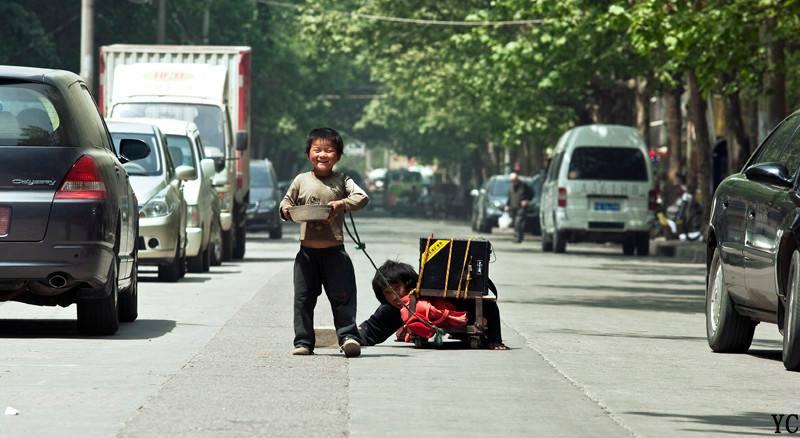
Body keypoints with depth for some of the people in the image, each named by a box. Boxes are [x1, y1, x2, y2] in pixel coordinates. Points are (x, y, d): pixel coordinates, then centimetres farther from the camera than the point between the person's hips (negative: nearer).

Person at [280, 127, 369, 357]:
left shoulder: (341, 181, 1)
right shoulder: (301, 181, 6)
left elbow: (362, 197, -9)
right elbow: (287, 201, 14)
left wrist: (341, 204, -22)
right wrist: (286, 210, -8)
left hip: (334, 250, -2)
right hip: (307, 250, 2)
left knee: (342, 295, -4)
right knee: (303, 298, 4)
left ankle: (348, 336, -2)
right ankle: (303, 341, 9)